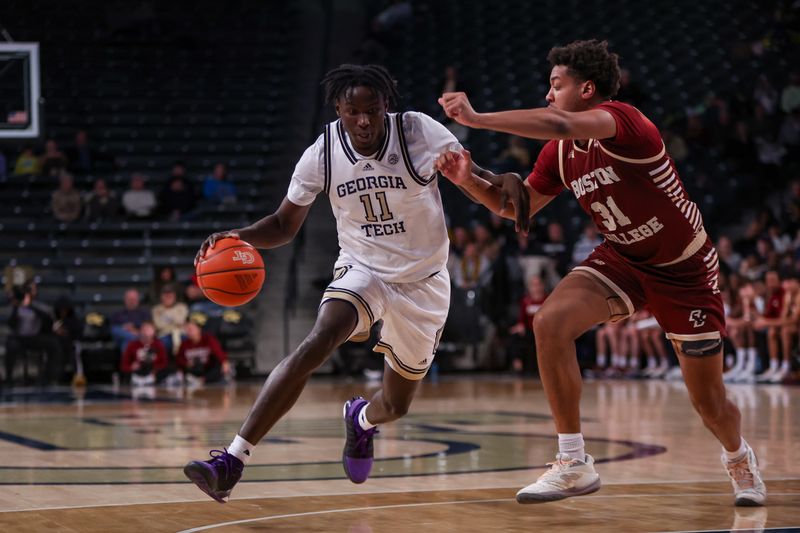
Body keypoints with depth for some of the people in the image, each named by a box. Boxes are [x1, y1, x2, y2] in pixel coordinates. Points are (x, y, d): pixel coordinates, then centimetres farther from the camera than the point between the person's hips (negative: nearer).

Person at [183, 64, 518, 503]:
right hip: (361, 269, 0)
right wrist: (240, 236, -24)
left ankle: (362, 418, 52)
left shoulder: (419, 132, -19)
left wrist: (504, 184, -43)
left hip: (421, 281, 0)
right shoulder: (322, 154, -13)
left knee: (396, 405, 10)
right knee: (315, 345, -30)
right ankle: (232, 460, -34)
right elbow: (285, 224, -4)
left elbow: (474, 177, -20)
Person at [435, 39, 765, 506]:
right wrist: (470, 181, -8)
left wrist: (478, 118, -42)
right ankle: (574, 464, -15)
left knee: (709, 402, 2)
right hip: (623, 260, 6)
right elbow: (520, 207, 9)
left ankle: (739, 457, 39)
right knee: (549, 323, -22)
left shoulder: (621, 119, -26)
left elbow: (562, 125, -46)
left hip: (686, 271, -5)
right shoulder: (560, 152, -3)